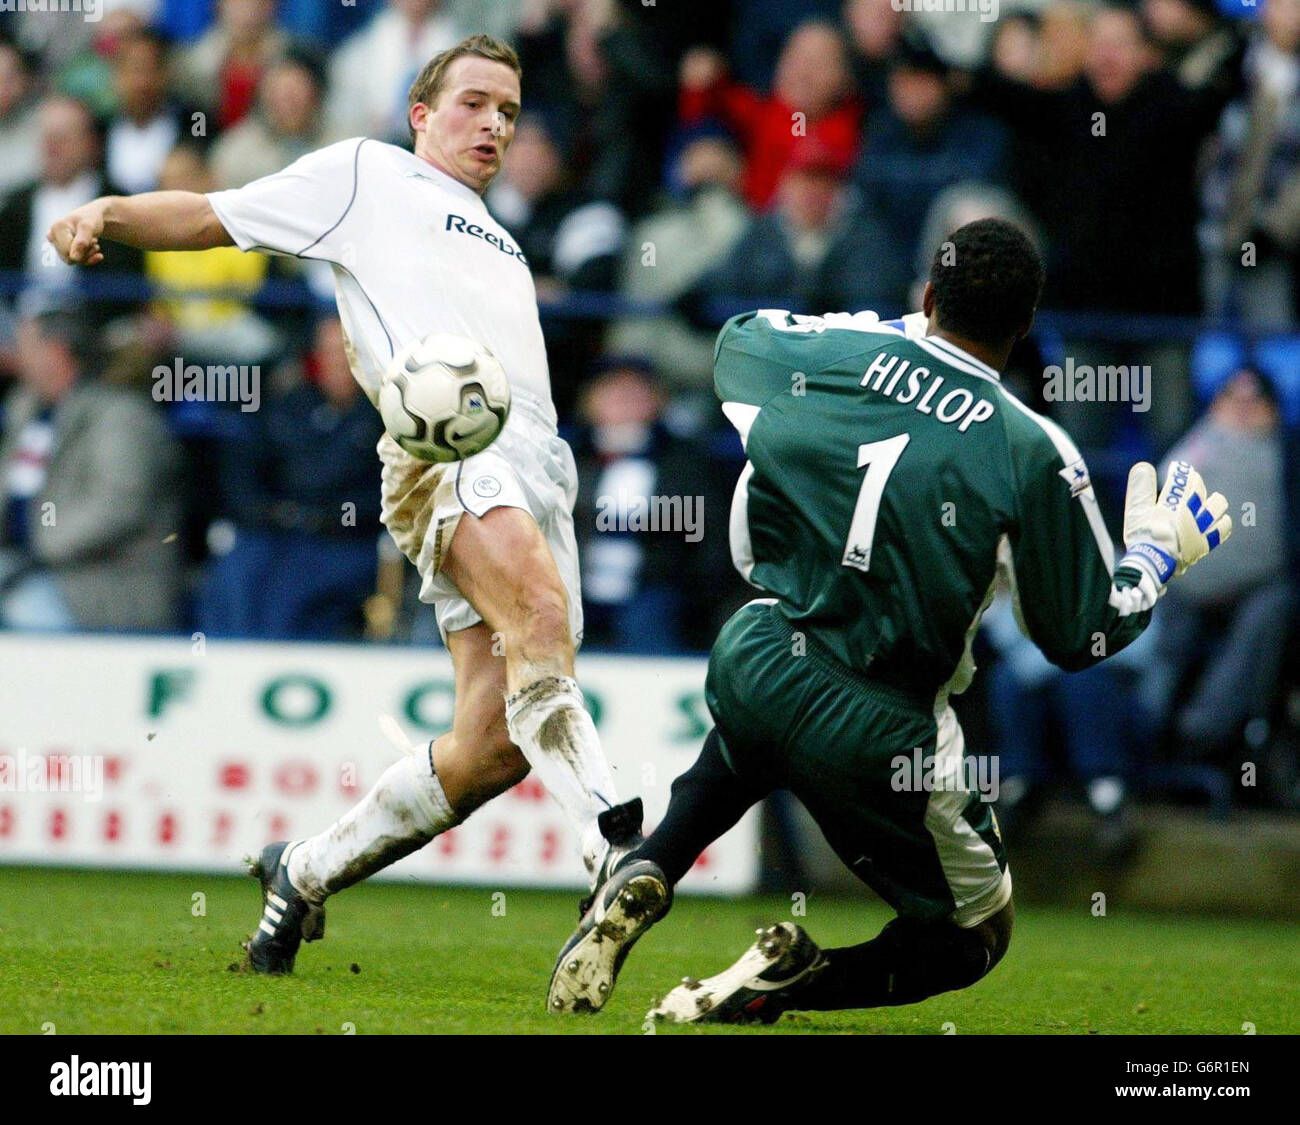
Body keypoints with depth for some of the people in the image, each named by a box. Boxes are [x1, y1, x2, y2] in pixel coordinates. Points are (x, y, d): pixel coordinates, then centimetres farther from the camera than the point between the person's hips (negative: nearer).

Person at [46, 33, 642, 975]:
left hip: (538, 460, 7)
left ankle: (307, 873, 12)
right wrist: (105, 214, -2)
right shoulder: (367, 176, 19)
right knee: (539, 607, -35)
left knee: (496, 746, -6)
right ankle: (616, 848, -49)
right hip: (445, 440, -7)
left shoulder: (497, 242, 38)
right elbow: (212, 218, 14)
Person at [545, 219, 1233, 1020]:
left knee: (749, 741, 43)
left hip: (750, 659, 4)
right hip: (874, 735, -4)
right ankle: (787, 980, -10)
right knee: (972, 938, 18)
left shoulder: (832, 352, -2)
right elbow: (1082, 637, -2)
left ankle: (645, 876, 15)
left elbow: (737, 340, 25)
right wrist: (1162, 550, 16)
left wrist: (896, 332, 33)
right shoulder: (1034, 454, -12)